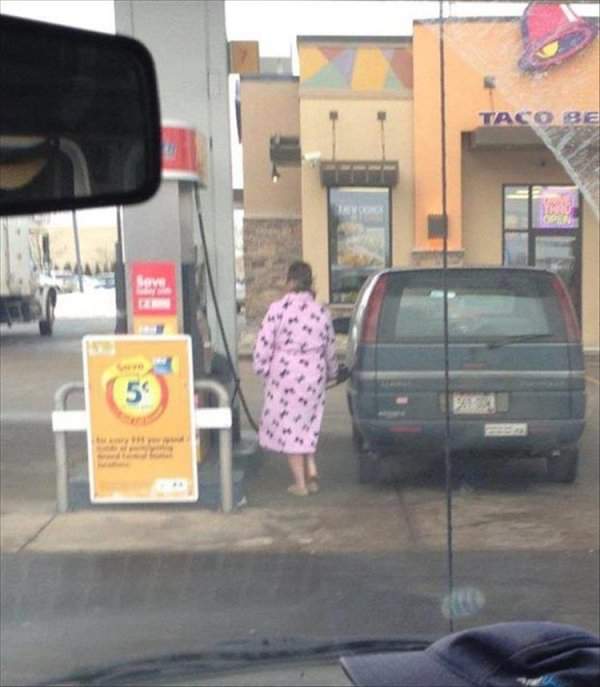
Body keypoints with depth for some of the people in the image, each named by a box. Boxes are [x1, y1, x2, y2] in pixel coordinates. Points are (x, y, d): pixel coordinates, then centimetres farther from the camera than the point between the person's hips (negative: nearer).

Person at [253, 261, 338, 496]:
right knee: (307, 424, 20)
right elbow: (330, 347, 11)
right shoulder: (321, 311, 3)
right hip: (314, 374, 4)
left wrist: (262, 368, 4)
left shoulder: (278, 308, -10)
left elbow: (264, 344, -11)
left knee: (288, 425, 6)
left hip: (285, 373, -4)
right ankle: (312, 473, 8)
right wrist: (330, 373, 26)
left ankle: (301, 483, 8)